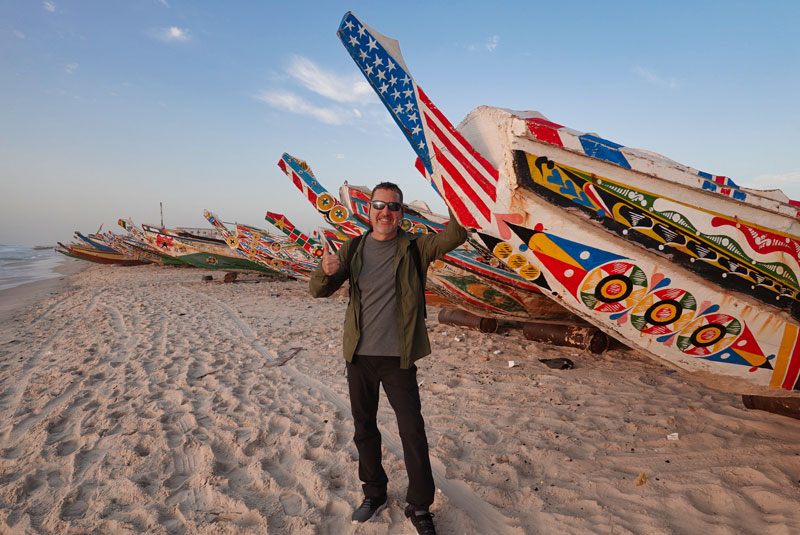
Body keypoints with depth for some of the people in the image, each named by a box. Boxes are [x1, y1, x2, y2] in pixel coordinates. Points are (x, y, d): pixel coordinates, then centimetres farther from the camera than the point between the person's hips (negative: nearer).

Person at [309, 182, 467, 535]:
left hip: (398, 358, -3)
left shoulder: (414, 247, -3)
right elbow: (319, 291, -2)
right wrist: (325, 271, -24)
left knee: (413, 432, 3)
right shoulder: (353, 249, 3)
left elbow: (455, 236, -17)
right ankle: (374, 495, 38)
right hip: (359, 356, 3)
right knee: (364, 429, 16)